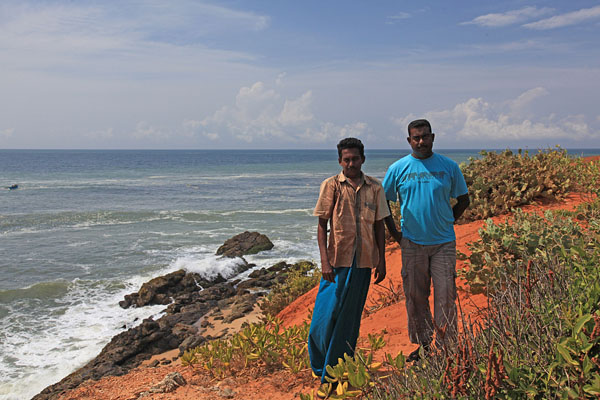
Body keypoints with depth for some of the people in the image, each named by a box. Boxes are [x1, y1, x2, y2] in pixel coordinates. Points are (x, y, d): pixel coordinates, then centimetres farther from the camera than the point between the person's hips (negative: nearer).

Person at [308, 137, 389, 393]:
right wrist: (325, 261, -10)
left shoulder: (374, 188, 5)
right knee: (327, 313, 1)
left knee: (350, 317, 9)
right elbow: (322, 225, -2)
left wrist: (381, 261, 8)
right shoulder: (331, 186, -2)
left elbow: (379, 226, 10)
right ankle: (319, 365, 23)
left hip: (363, 261, 2)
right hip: (337, 260, -2)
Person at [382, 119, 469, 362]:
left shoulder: (449, 167, 1)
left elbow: (463, 200, 13)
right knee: (415, 296, 7)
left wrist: (447, 223, 4)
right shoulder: (398, 168, 1)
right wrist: (394, 233, 3)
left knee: (446, 295, 0)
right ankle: (422, 344, 21)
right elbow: (383, 201, 10)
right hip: (412, 243, 1)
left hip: (444, 242, 0)